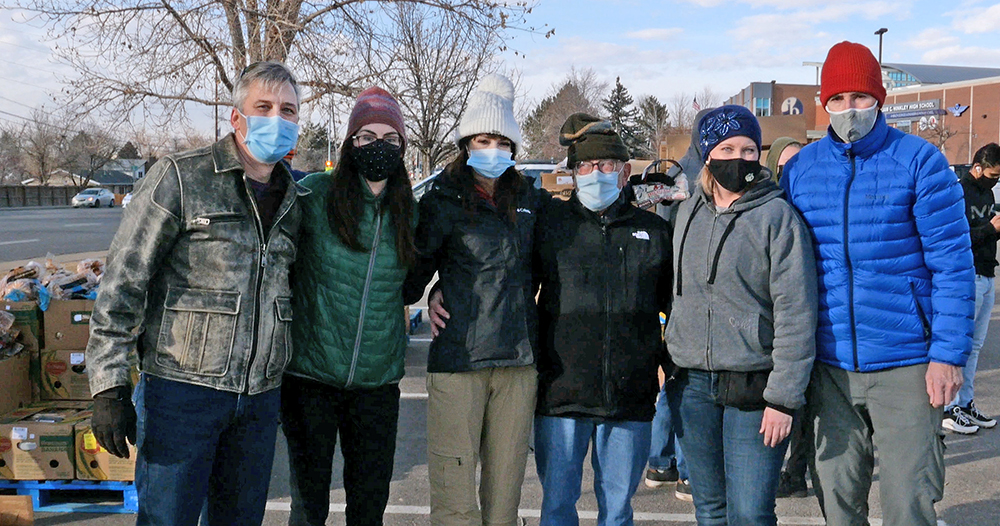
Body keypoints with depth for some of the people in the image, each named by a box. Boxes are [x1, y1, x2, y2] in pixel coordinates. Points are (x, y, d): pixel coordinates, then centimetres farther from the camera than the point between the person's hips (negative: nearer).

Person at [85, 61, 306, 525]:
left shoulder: (294, 200, 11)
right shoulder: (180, 179, -6)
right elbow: (123, 283, -8)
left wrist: (292, 385, 19)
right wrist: (109, 385, -13)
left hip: (260, 397, 5)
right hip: (182, 388, -5)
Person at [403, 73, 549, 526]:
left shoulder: (529, 201, 13)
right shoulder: (442, 202, 2)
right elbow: (416, 267, 6)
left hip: (519, 357, 4)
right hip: (457, 357, -4)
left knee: (505, 489, 8)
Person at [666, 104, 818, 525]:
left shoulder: (777, 217, -9)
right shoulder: (689, 212, 10)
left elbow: (796, 314, -12)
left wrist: (783, 398, -15)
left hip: (753, 385, -5)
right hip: (693, 382, 5)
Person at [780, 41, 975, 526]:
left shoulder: (919, 161, -4)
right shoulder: (800, 169, 6)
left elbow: (952, 262, -5)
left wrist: (948, 353, -11)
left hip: (905, 366, -3)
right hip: (829, 368, 3)